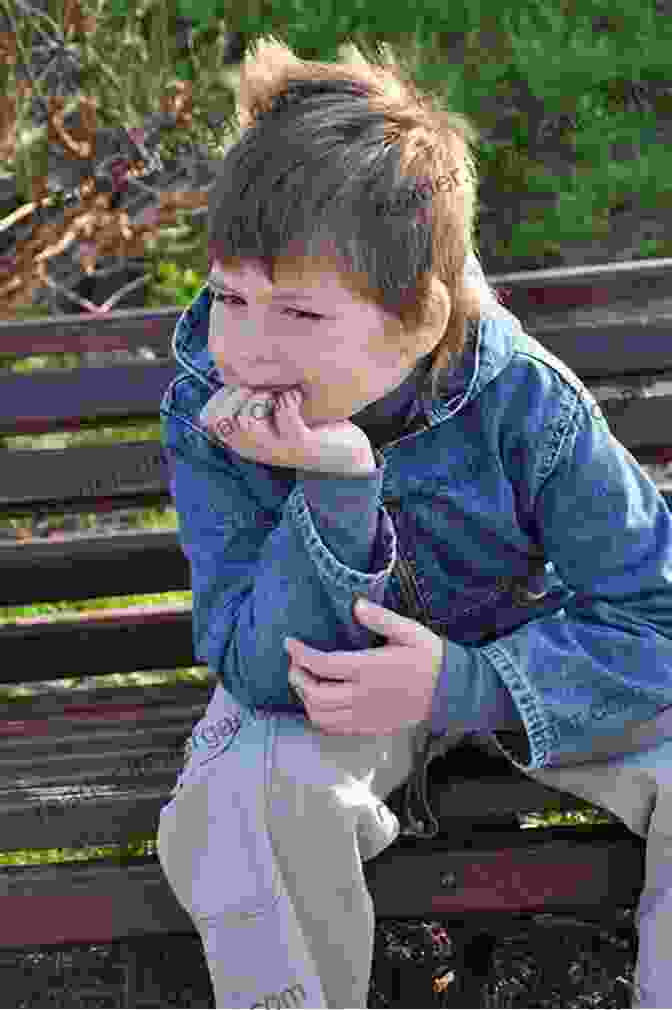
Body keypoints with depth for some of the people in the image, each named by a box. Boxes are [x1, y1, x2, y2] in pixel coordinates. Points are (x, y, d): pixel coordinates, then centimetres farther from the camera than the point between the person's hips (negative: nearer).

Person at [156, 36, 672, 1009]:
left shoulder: (526, 406, -24)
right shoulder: (206, 418, -23)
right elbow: (263, 671, -28)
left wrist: (465, 682, -33)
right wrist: (334, 485, -44)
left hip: (521, 665, 1)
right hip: (319, 675, 0)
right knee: (243, 797, -31)